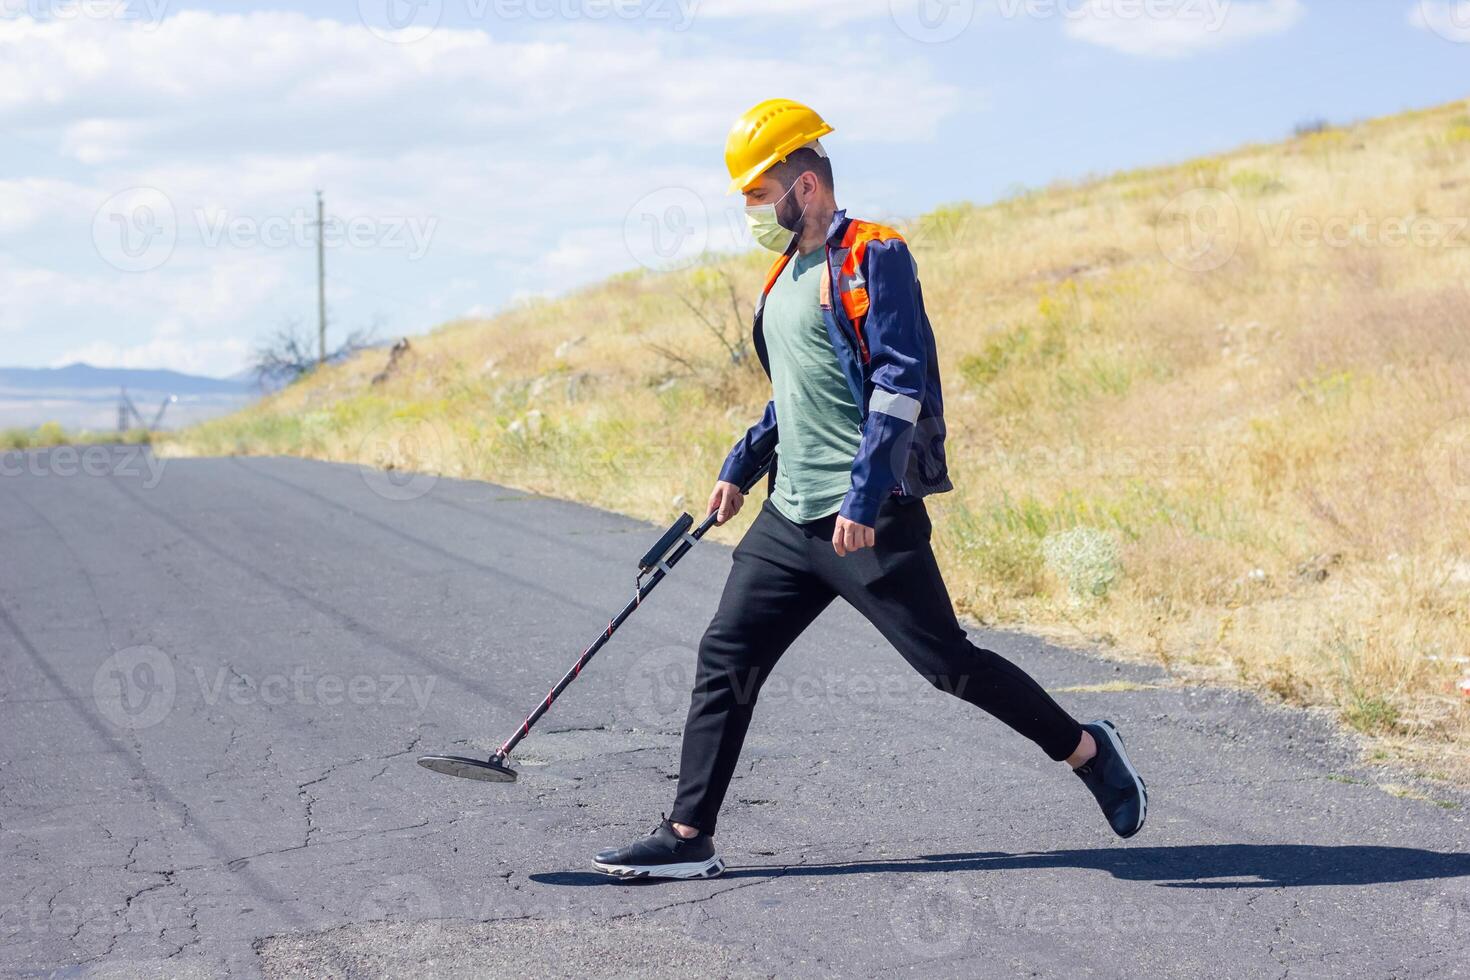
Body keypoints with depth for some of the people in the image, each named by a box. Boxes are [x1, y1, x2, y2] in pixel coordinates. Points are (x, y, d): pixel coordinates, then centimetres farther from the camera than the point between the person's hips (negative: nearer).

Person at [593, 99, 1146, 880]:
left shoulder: (872, 258, -11)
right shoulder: (787, 275, 17)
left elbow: (901, 386, -19)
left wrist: (863, 499, -25)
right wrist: (741, 468, 25)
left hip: (870, 518, -8)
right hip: (790, 517, 9)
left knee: (949, 663, -3)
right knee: (725, 657, 3)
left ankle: (1088, 750, 16)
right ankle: (688, 836, 6)